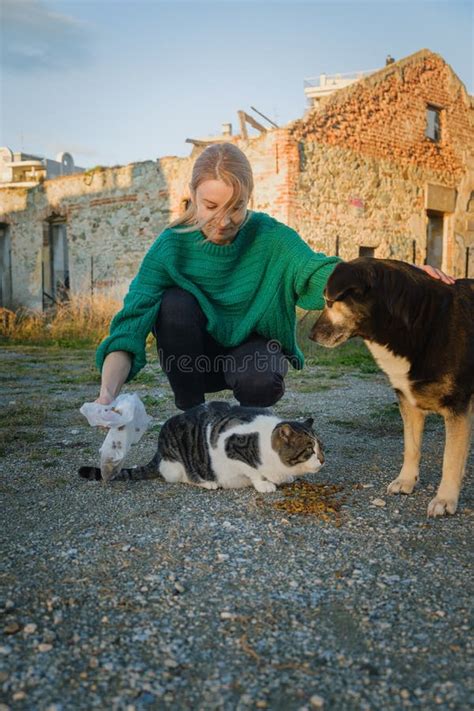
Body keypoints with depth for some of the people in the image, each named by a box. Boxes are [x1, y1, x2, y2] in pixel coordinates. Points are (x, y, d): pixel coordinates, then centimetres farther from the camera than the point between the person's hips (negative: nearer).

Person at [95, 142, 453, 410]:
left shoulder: (270, 237, -15)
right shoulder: (171, 247, -17)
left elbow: (320, 273, -27)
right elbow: (131, 324, -25)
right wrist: (108, 392, -41)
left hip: (253, 348, -1)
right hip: (196, 358, 1)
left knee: (259, 381, -36)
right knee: (175, 302, -29)